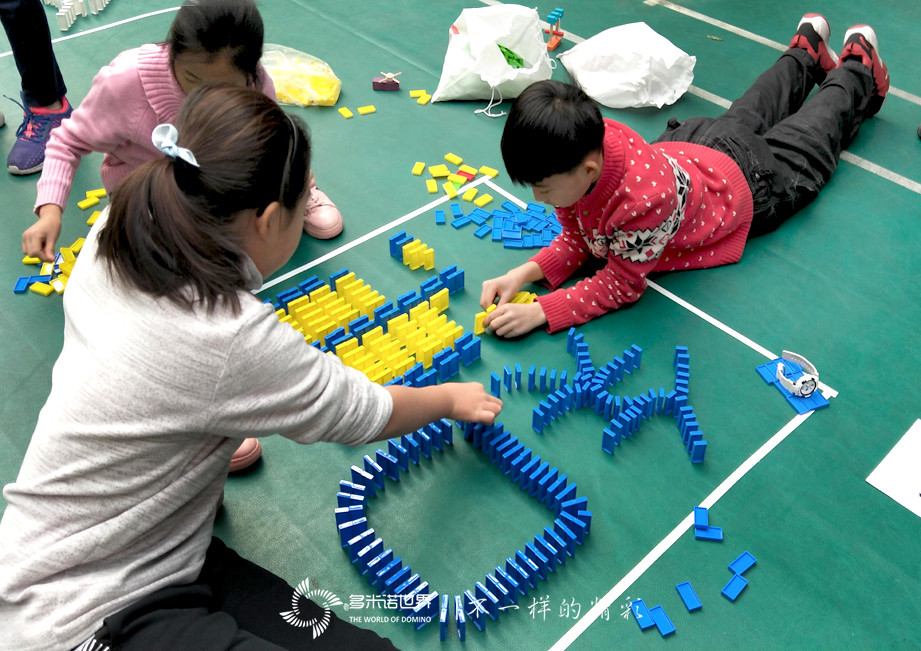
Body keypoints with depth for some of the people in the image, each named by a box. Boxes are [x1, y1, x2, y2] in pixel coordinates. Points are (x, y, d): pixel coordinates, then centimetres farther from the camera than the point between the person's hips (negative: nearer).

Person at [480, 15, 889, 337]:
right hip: (689, 146, 4)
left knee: (807, 144, 27)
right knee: (742, 119, 35)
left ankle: (857, 69, 53)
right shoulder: (584, 149, -33)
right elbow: (576, 239, -20)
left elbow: (621, 286, -40)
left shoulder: (644, 199, -54)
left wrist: (540, 313, -49)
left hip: (749, 185, -4)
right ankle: (807, 52, 61)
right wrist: (524, 274, -38)